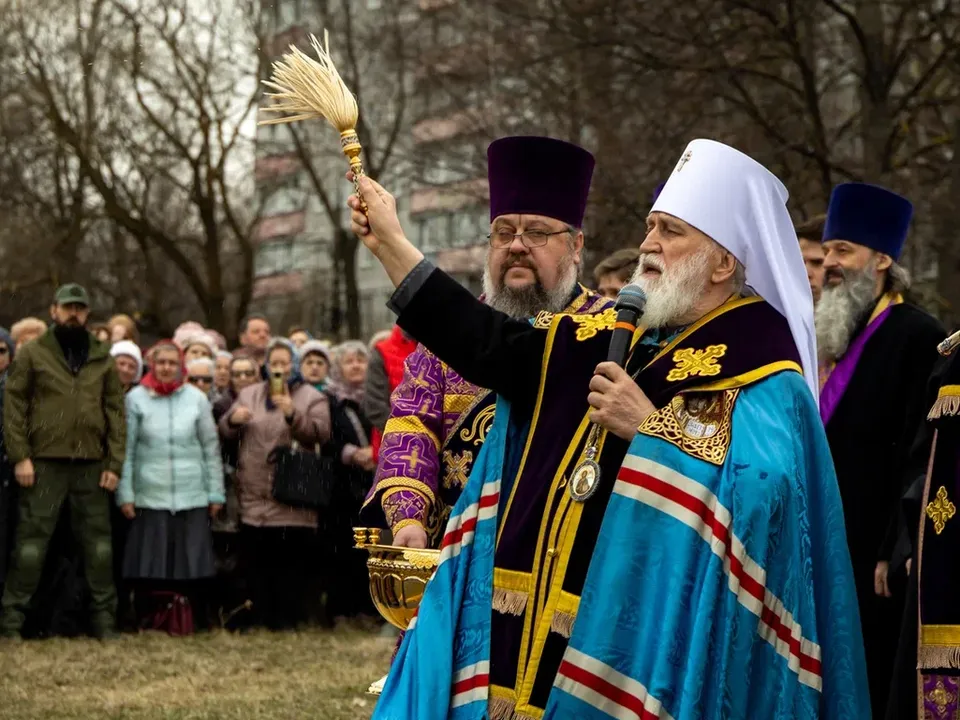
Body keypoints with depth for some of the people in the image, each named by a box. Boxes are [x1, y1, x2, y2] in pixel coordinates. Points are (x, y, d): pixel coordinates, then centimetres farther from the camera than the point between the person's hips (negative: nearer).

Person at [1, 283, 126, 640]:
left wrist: (114, 463, 2)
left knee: (99, 545, 6)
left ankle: (104, 619, 14)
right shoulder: (32, 354, 3)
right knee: (31, 543, -2)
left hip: (92, 465, 3)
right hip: (45, 462, -3)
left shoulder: (103, 358, 11)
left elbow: (115, 411, 10)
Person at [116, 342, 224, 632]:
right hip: (149, 497, -1)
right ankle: (147, 625, 8)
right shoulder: (136, 399, 3)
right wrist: (125, 494, -3)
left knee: (189, 566, 1)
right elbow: (126, 450, 3)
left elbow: (211, 449, 8)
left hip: (192, 498, 1)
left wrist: (215, 493, 5)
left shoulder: (197, 398, 6)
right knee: (150, 567, -2)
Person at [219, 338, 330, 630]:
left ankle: (289, 622, 3)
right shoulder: (249, 394, 15)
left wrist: (293, 414, -24)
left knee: (292, 563, -3)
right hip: (255, 498, 3)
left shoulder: (312, 398, 4)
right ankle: (261, 620, 12)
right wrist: (233, 419, -10)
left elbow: (321, 433, -11)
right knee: (257, 562, 5)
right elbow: (225, 433, 12)